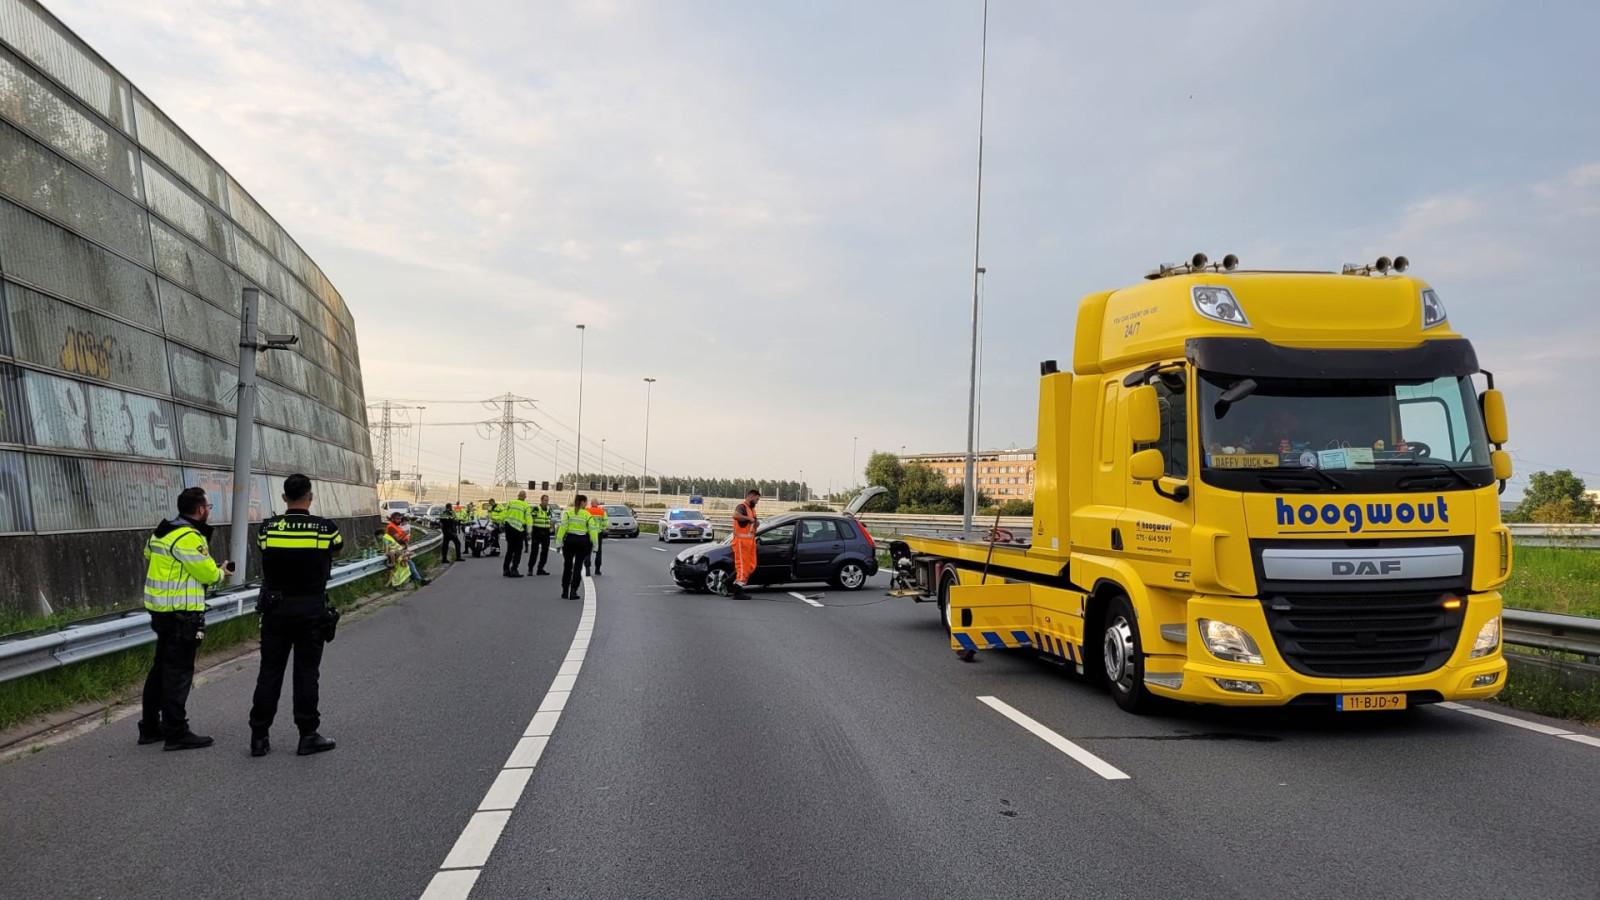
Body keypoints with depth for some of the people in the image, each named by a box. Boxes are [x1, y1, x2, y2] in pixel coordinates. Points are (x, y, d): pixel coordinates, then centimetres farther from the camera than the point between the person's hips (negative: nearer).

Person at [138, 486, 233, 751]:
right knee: (179, 672, -4)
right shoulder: (189, 538, -19)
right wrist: (221, 572, 5)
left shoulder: (162, 532, 11)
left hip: (160, 610, 10)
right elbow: (208, 573, -18)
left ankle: (150, 727, 25)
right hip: (182, 614, -10)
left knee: (161, 668, 17)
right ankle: (176, 733, 0)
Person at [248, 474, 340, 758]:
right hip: (311, 610, -2)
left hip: (275, 609, 2)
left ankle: (259, 737, 12)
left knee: (269, 672, 8)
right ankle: (308, 736, 10)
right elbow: (338, 547, 14)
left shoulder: (267, 528, -4)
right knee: (307, 673, 5)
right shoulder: (325, 528, -8)